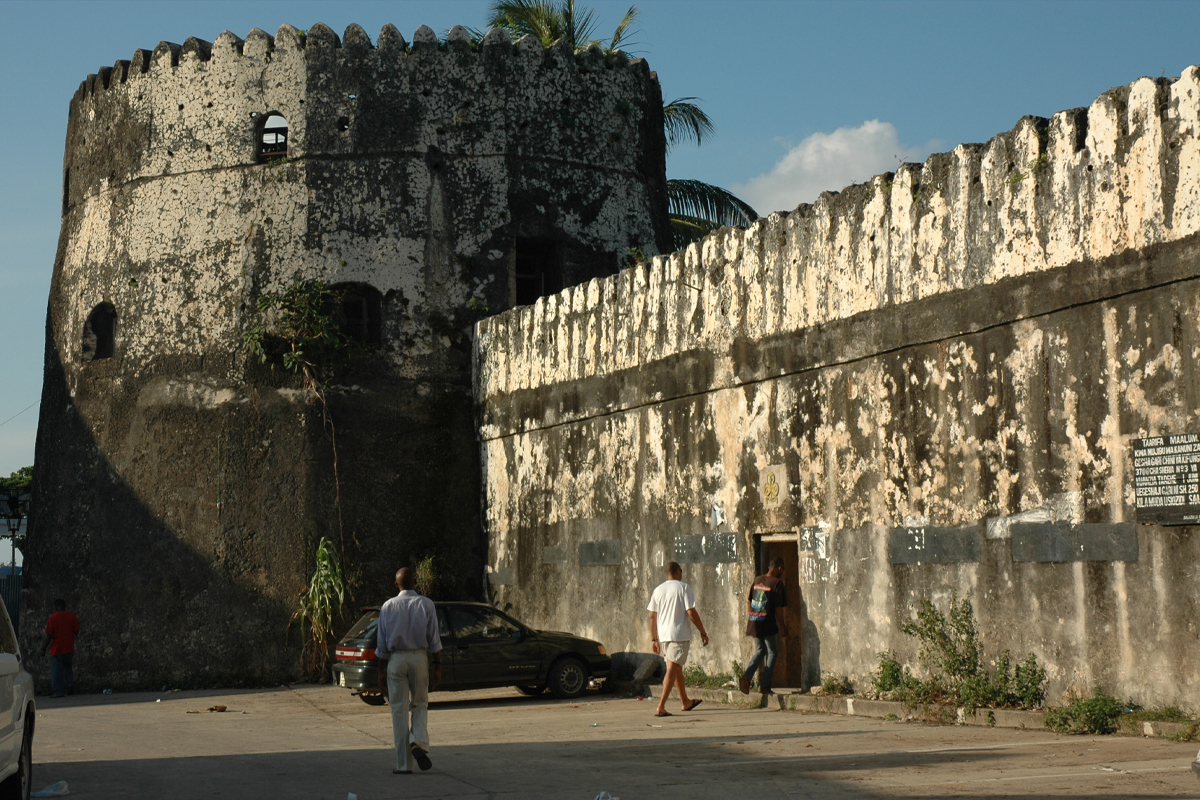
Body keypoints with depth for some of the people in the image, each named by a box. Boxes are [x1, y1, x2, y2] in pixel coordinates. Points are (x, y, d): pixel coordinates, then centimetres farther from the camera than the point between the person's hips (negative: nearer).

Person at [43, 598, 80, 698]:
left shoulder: (53, 618, -9)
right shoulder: (72, 616, 0)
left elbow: (49, 635, -10)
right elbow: (76, 631, 2)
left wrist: (44, 648, -1)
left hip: (56, 649, -4)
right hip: (69, 648, 4)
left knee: (56, 672, 3)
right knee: (68, 666, 24)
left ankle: (59, 692, 4)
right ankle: (69, 682, 2)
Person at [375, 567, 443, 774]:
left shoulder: (388, 606, 2)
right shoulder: (426, 604, 0)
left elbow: (381, 642, 3)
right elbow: (434, 640, -2)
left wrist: (381, 669, 10)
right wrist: (437, 667, 3)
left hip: (396, 659, 0)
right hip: (419, 657, 0)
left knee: (399, 710, 4)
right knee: (420, 704, 15)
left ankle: (403, 764, 5)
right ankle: (419, 742, -12)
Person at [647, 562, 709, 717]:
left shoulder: (658, 590, 10)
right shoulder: (683, 587, -7)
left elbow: (652, 617, 9)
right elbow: (691, 613, -11)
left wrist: (654, 639, 15)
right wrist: (703, 633, -4)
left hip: (663, 636, 6)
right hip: (680, 635, -6)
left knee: (677, 669, 20)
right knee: (672, 670, -7)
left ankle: (686, 702, 32)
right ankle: (661, 707, -15)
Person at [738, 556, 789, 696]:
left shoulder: (757, 580, 9)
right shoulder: (777, 583, -10)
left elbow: (748, 601, 15)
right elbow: (778, 609, -14)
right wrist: (783, 626, -5)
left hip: (754, 624, 6)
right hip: (769, 624, -6)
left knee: (760, 651, 20)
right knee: (772, 653, 10)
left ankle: (746, 677, 0)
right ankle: (764, 686, 6)